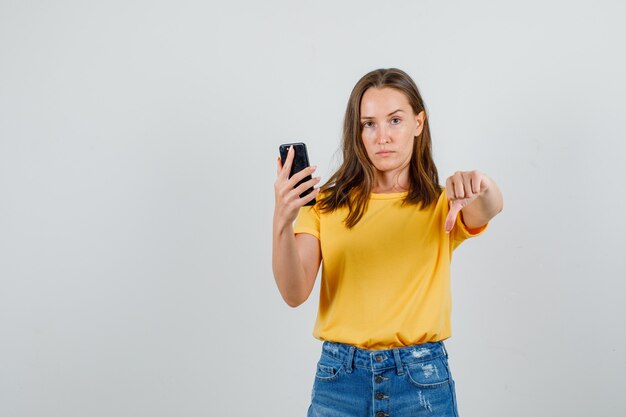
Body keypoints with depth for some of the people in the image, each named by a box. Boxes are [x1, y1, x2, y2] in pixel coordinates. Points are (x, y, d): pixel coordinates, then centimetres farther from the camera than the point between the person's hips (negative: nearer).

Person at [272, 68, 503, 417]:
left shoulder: (443, 204, 3)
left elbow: (490, 207, -20)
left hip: (422, 380, 0)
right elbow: (295, 293, -9)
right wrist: (282, 222, -26)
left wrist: (481, 187, -42)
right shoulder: (324, 204, 2)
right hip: (339, 377, 0)